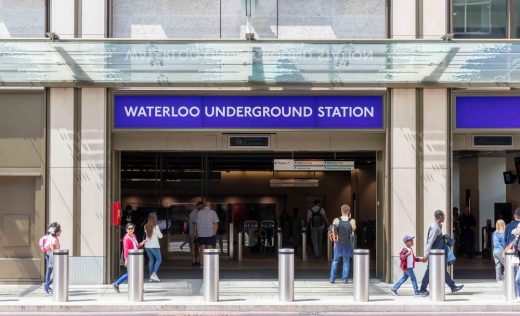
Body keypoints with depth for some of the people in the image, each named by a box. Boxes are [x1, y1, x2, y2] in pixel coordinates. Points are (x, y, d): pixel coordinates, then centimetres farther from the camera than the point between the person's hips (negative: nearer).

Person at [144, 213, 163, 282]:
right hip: (154, 246, -6)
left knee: (151, 260, 13)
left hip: (147, 246, 6)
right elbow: (160, 236, -7)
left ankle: (151, 276, 12)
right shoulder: (155, 227, -15)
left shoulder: (146, 226, 1)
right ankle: (154, 274, -7)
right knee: (159, 259, 6)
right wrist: (160, 233, 12)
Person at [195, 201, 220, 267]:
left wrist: (196, 233, 14)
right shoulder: (213, 212, -2)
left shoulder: (199, 212, 7)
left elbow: (196, 224, 9)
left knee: (202, 248, 8)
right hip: (210, 233, -3)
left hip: (201, 234, 3)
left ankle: (202, 263, 7)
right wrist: (214, 233, 0)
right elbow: (215, 224, -7)